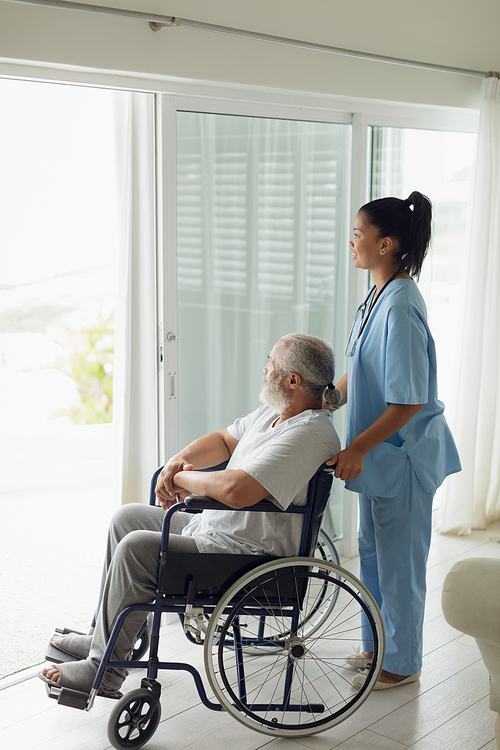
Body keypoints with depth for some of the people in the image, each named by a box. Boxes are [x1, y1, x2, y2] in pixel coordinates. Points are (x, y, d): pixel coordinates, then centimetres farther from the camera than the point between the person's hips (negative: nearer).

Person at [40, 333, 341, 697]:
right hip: (212, 527, 11)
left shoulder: (308, 434, -26)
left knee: (136, 547, -21)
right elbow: (223, 439, 20)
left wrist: (184, 479, -17)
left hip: (246, 553, -11)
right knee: (128, 517, 15)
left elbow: (235, 490, -37)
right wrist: (178, 461, 0)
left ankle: (103, 670, -6)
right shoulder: (275, 413, 8)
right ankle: (104, 635, 24)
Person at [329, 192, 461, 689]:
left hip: (403, 453, -9)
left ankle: (402, 664, 23)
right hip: (378, 451, 9)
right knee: (373, 551, 20)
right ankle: (381, 643, 37)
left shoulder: (400, 307, -24)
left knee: (399, 560, 6)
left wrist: (358, 448, -24)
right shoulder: (377, 298, 6)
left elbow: (409, 401, -25)